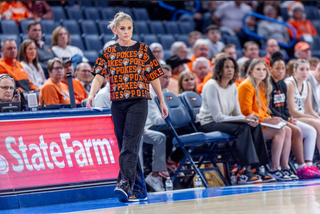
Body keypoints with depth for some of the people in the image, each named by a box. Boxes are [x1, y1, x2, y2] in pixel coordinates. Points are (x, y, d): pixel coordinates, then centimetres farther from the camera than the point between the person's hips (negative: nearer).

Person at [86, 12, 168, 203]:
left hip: (138, 102, -3)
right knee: (124, 146, 5)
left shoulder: (142, 49, 4)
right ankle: (139, 189, 13)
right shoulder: (108, 53, 9)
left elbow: (154, 77, 7)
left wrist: (162, 101, 9)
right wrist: (91, 95, -19)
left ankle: (125, 183, -29)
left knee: (130, 144, -17)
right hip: (117, 103, 3)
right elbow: (99, 76, -1)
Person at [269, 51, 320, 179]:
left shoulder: (282, 85, 16)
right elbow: (269, 108, -15)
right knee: (297, 131, -29)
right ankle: (301, 168, -27)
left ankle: (308, 164, -14)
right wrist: (286, 119, -16)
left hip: (284, 119, 9)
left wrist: (290, 118, 0)